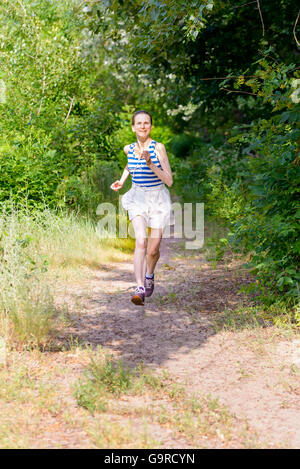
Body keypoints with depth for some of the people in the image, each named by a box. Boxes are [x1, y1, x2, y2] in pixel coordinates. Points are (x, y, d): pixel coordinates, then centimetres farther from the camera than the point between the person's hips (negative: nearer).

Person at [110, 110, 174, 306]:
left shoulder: (158, 147, -14)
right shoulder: (129, 149, 0)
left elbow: (169, 181, -18)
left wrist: (150, 162, -27)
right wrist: (122, 180, 11)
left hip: (158, 199, -2)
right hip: (138, 198, 2)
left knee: (153, 249, 3)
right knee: (141, 241, -19)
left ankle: (149, 276, 36)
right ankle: (140, 289, -25)